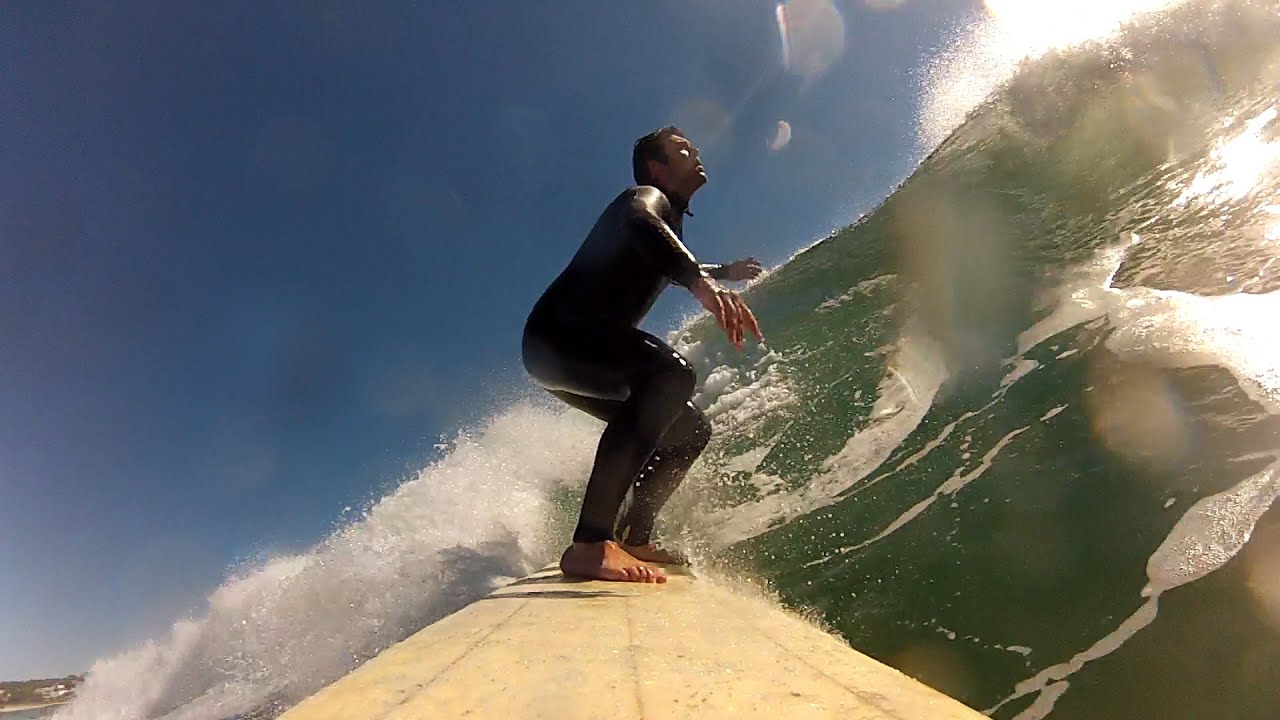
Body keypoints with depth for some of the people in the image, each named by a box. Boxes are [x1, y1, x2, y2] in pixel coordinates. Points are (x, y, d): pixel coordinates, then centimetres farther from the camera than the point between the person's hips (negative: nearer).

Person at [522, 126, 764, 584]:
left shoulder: (669, 223, 24)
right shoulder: (647, 198, -4)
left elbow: (664, 268, 48)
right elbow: (638, 223, -32)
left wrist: (725, 271, 58)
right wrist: (700, 282, -50)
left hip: (581, 352, 10)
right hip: (558, 336, -10)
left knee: (690, 430, 12)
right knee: (670, 372, -36)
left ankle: (635, 537, 14)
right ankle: (591, 542, -42)